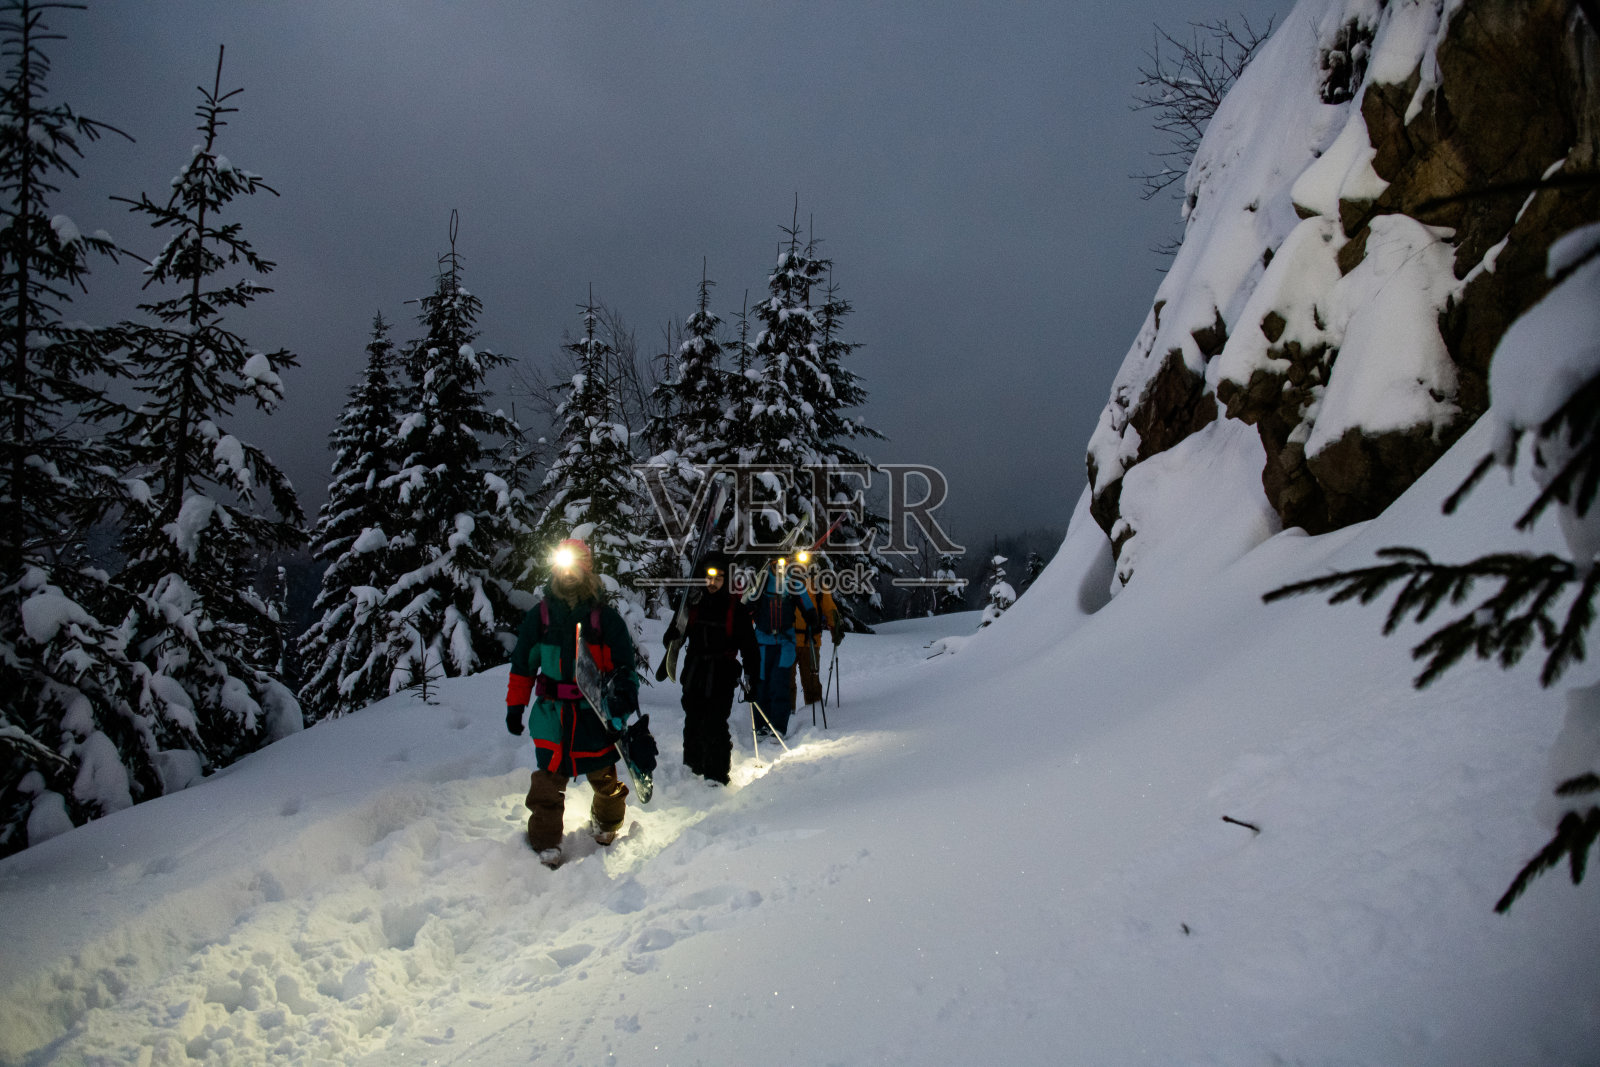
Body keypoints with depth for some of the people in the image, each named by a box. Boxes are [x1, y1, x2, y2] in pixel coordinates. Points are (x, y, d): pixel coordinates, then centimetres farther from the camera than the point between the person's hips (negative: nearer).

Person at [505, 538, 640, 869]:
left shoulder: (605, 617, -2)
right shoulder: (539, 615, 3)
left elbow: (624, 662, 1)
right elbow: (522, 664, 11)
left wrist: (626, 692, -15)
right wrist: (514, 706, 10)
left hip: (595, 712, -1)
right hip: (552, 712, 1)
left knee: (604, 775, 11)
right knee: (548, 780, 0)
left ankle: (607, 825, 36)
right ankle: (546, 842, 16)